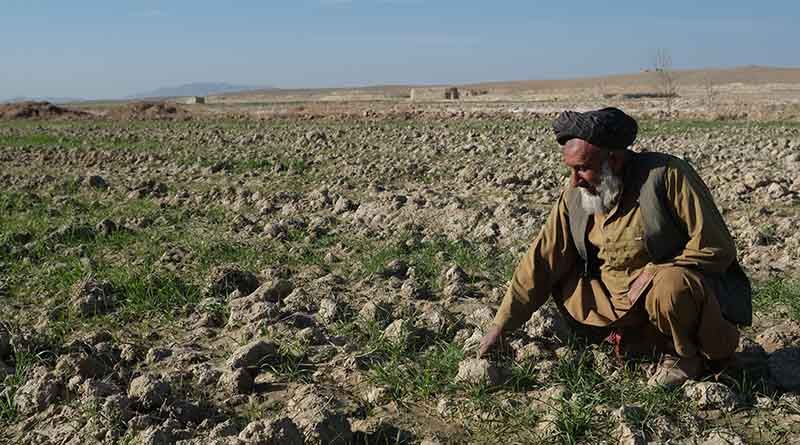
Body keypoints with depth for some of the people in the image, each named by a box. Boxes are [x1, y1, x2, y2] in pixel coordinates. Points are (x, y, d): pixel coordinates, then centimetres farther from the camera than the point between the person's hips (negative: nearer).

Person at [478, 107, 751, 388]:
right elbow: (541, 262, -1)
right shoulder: (574, 196, -4)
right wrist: (501, 326, -3)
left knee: (670, 287, -37)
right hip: (626, 300, 6)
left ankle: (688, 354, -3)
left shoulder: (667, 175, -20)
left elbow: (716, 248, -19)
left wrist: (653, 272, -24)